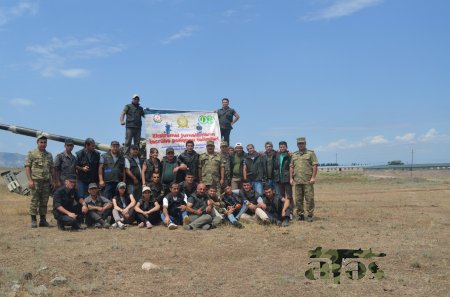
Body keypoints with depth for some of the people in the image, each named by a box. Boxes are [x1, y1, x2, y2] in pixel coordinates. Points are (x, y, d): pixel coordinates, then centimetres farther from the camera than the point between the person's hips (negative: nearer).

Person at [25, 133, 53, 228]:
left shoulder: (49, 155, 14)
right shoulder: (32, 153, 2)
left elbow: (52, 169, 16)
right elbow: (27, 167, -3)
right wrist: (30, 180, -12)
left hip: (46, 181, 4)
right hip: (35, 181, -4)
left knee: (44, 202, 7)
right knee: (34, 201, -2)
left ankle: (43, 220, 14)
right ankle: (33, 220, 4)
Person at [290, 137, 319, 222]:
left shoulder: (310, 153, 3)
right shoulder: (294, 155, 16)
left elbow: (315, 166, -4)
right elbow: (291, 167, 16)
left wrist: (313, 177, -12)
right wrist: (291, 178, 7)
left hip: (308, 181, -4)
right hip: (297, 181, 4)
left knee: (309, 198, -3)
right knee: (298, 199, 7)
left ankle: (310, 215, 5)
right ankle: (300, 214, 17)